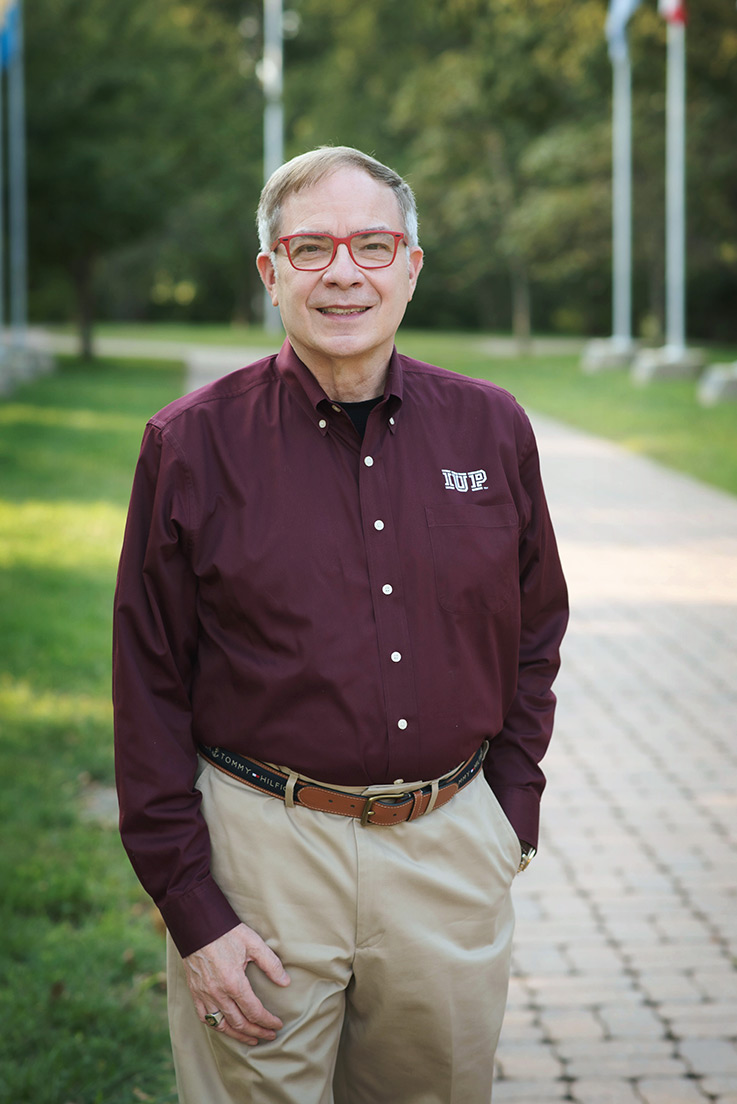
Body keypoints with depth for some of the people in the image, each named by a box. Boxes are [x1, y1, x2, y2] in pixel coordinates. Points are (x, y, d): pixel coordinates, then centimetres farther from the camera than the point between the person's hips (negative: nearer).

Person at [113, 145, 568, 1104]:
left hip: (452, 851, 3)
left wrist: (510, 817, 7)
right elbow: (150, 689, -3)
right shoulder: (193, 444, -4)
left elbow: (534, 637, 14)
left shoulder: (491, 429, 4)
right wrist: (190, 907, -7)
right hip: (261, 849, -2)